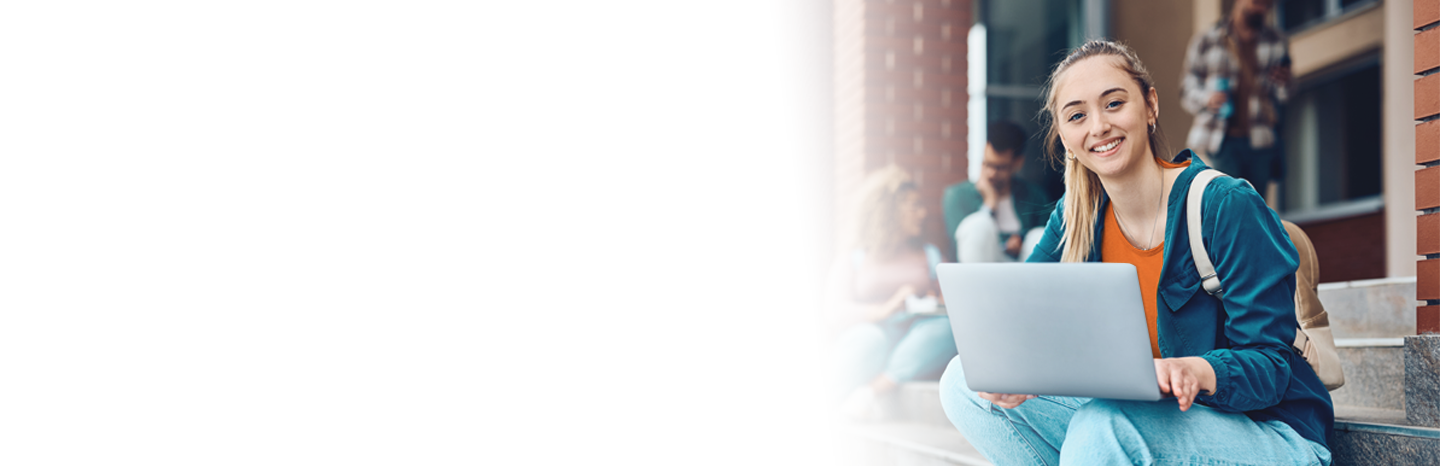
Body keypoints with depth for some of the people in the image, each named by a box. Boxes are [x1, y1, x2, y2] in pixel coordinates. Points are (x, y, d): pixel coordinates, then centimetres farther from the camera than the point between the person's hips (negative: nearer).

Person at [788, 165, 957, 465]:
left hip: (916, 350, 2)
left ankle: (870, 394, -41)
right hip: (866, 331, -2)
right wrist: (883, 310, -18)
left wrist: (939, 306, -13)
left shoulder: (930, 256, 23)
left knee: (945, 327, -31)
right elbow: (835, 311, -2)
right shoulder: (853, 259, 13)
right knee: (868, 339, -38)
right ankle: (803, 425, -39)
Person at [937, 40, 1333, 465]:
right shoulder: (1076, 218, 3)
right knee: (962, 383, -7)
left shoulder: (1228, 208, -15)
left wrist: (1197, 371, -41)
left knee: (1103, 424, -37)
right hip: (1146, 420, 6)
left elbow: (1272, 365, -17)